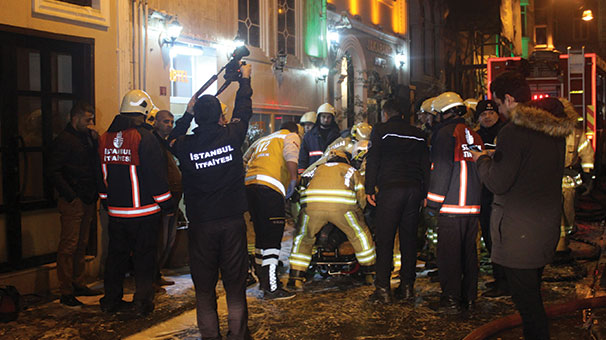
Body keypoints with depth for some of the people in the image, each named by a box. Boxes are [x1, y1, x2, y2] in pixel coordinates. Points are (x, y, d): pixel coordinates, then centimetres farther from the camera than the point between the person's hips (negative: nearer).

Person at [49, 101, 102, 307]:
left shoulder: (87, 138, 17)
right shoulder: (64, 140, -7)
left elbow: (96, 166, 16)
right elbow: (55, 172, -13)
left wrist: (96, 142, 3)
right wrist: (71, 196, -17)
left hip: (88, 201, 8)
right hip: (73, 203, -8)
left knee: (82, 244, 14)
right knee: (69, 245, -6)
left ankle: (78, 284, 23)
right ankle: (66, 292, -2)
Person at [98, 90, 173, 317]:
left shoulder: (105, 138, 5)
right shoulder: (145, 138, -15)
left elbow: (102, 174, 15)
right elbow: (157, 176, -15)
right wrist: (167, 204, -5)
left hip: (115, 211, 5)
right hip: (143, 212, -5)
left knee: (116, 255, 15)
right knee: (144, 256, 5)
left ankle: (111, 300, 23)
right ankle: (143, 302, 9)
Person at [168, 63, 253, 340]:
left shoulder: (186, 145, -10)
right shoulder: (231, 136, -9)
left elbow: (172, 139, 16)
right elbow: (243, 111, 11)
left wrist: (188, 113, 22)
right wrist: (244, 79, 27)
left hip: (201, 224, 0)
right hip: (232, 221, 1)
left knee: (204, 286, 9)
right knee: (235, 283, 10)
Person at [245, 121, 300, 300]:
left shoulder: (263, 140, 35)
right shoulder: (291, 137, 14)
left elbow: (248, 164, 29)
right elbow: (291, 157, -8)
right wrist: (293, 181, -13)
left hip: (249, 184, 8)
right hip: (270, 187, -8)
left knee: (261, 236, 16)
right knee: (272, 239, -8)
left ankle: (263, 279, 25)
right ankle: (271, 288, -10)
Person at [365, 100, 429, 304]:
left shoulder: (381, 131, 3)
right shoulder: (418, 134, 16)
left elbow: (373, 161, -3)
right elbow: (426, 165, 15)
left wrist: (369, 189, -1)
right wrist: (425, 193, 17)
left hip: (390, 189, -4)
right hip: (414, 190, 4)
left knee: (385, 239, -3)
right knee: (409, 237, 9)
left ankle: (383, 289, -4)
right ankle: (407, 286, 12)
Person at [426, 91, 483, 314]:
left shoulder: (445, 132, -8)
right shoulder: (473, 135, 13)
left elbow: (441, 170, -13)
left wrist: (432, 204, -8)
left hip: (452, 205, -7)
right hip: (473, 204, 7)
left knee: (449, 254, 0)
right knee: (469, 251, 14)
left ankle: (452, 300, 3)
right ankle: (469, 297, 21)